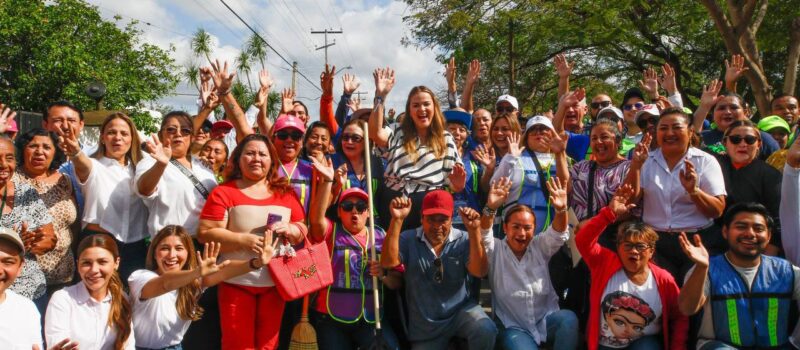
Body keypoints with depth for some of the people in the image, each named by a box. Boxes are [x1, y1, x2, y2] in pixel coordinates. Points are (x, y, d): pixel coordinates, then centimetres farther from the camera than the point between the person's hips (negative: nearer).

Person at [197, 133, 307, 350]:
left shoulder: (285, 193, 8)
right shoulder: (224, 192, -2)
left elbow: (303, 231, 12)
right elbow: (204, 234, -9)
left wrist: (289, 229, -10)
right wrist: (243, 239, -19)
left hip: (275, 282, 3)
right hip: (236, 282, -3)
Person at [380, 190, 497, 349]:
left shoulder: (463, 240, -6)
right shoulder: (409, 239, -5)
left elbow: (479, 272, -20)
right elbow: (388, 262, -23)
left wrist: (474, 231, -32)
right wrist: (397, 220, -31)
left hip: (459, 310, -1)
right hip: (424, 327, 1)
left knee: (486, 331, -28)